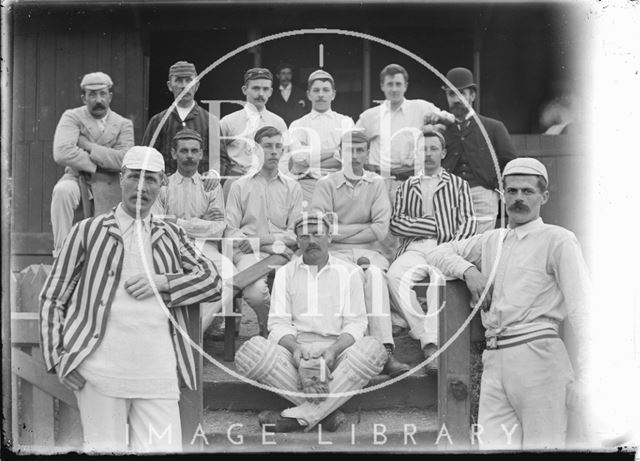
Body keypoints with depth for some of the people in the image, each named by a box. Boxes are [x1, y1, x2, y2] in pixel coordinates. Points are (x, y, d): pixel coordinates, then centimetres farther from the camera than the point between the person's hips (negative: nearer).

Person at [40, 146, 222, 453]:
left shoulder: (171, 235, 17)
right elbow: (52, 298, 9)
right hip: (100, 369, -2)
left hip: (158, 370, 2)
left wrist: (162, 282, -3)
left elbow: (213, 282, 11)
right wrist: (58, 357, -2)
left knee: (164, 447, -3)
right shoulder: (89, 231, 9)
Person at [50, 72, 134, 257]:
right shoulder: (71, 117, 0)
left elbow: (124, 160, -12)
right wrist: (94, 165, -11)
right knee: (63, 190, -35)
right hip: (77, 178, -2)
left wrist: (88, 146, -13)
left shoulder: (124, 124, 6)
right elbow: (62, 153, -18)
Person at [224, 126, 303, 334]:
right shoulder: (239, 186, 13)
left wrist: (258, 240, -6)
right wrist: (274, 246, -8)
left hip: (282, 254, 1)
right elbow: (231, 232, 2)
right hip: (249, 254, -1)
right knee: (256, 291, -34)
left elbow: (295, 234, 8)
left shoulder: (293, 187, 17)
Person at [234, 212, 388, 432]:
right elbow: (278, 322, 5)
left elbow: (356, 322, 4)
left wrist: (334, 349, -17)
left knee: (373, 349, -33)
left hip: (335, 348, 0)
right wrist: (295, 348, -17)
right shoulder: (285, 273, 14)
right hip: (295, 349, 1)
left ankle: (299, 416, -33)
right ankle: (326, 410, -28)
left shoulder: (349, 272, 11)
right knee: (250, 351, -29)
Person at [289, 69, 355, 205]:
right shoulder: (297, 125, 15)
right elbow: (298, 156, -3)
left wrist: (312, 157, -1)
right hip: (307, 182, -1)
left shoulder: (345, 122, 17)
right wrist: (336, 150, -2)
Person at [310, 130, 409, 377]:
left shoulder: (377, 183, 13)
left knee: (375, 273, -32)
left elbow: (380, 230, 0)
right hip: (336, 253, -1)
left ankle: (385, 352, -41)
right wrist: (364, 228, -3)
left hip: (369, 251, 1)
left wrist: (340, 230, -4)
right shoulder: (326, 184, 9)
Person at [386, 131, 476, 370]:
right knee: (394, 275, -33)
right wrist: (429, 225, -2)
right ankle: (427, 339, -31)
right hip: (414, 249, 2)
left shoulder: (458, 185, 22)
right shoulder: (406, 187, 25)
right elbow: (395, 223, 11)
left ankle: (432, 341, -43)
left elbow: (468, 223, 9)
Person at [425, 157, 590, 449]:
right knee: (492, 446, 2)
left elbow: (581, 309, -4)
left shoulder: (558, 240, 3)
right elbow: (437, 253, 28)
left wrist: (583, 378, -13)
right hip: (494, 360, 5)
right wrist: (468, 269, 6)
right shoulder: (490, 241, 20)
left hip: (536, 355, -5)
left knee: (541, 447, -5)